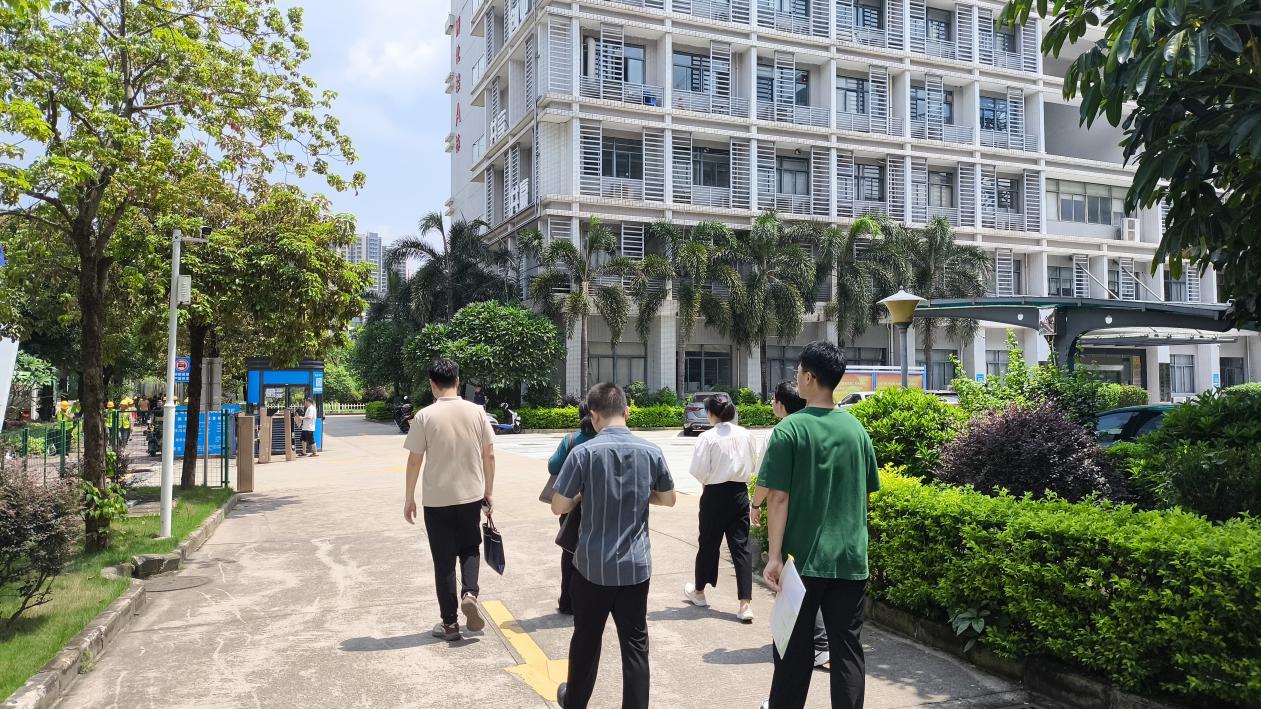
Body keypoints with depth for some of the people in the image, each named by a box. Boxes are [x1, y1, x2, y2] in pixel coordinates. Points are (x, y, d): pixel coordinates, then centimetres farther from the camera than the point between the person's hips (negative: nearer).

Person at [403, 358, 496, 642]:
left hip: (437, 500, -2)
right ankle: (469, 594, -2)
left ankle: (449, 623, 15)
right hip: (471, 496, 2)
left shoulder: (425, 416, -9)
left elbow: (414, 461, -6)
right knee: (470, 549, 22)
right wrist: (488, 493, 12)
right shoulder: (477, 412, -2)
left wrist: (409, 499, 5)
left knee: (444, 561, 9)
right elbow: (489, 455, 2)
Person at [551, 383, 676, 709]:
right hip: (635, 565, 1)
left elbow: (558, 506, -9)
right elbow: (669, 499, 10)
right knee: (635, 644, 9)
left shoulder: (584, 452, -13)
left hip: (593, 565, -1)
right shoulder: (651, 452, -4)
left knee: (586, 639, 18)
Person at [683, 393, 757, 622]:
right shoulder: (745, 435, -1)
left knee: (708, 543, 13)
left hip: (715, 494, -3)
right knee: (741, 545, 4)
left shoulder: (708, 437, -14)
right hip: (739, 492, 3)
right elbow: (752, 465, 9)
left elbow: (698, 470, -13)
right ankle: (745, 603, -1)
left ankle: (699, 591, 33)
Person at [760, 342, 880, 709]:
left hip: (804, 556, -3)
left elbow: (779, 497, -12)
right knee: (847, 647, 9)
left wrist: (775, 556, -10)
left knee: (794, 646, 10)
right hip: (851, 557, 3)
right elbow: (866, 492, 11)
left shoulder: (789, 429, -10)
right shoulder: (856, 429, 3)